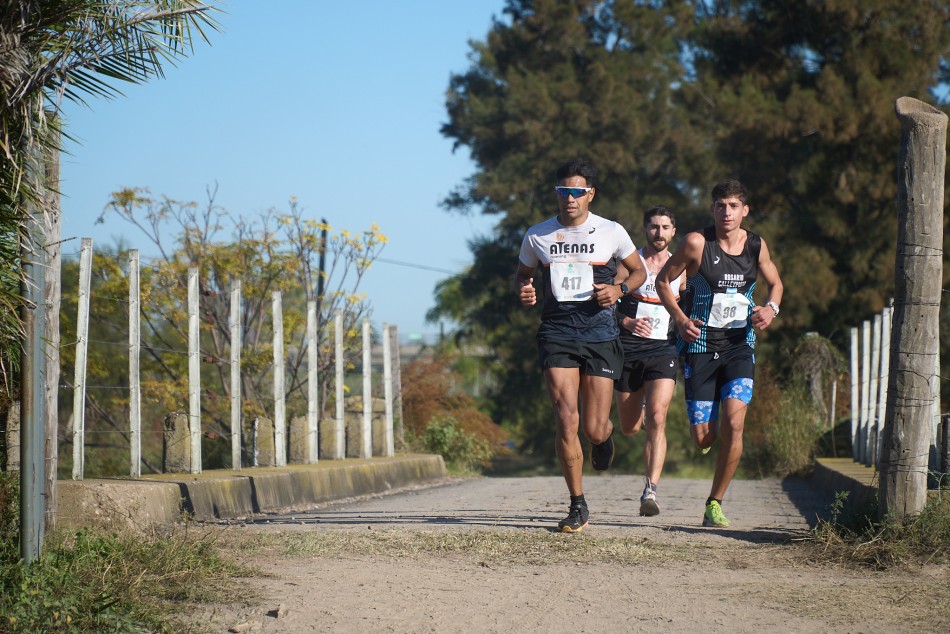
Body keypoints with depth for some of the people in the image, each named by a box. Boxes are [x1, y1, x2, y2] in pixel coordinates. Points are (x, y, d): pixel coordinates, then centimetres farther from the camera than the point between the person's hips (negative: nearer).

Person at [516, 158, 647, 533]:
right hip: (556, 332, 1)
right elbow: (522, 274, 21)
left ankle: (605, 432, 41)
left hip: (600, 334, -1)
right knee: (566, 421, -12)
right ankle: (577, 507, 0)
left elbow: (638, 271, 15)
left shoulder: (611, 232, 2)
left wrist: (619, 289, -6)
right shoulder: (538, 236, 6)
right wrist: (524, 291, -2)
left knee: (594, 430, -1)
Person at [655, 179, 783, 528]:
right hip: (700, 345, -2)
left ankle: (715, 504, -3)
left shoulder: (757, 246, 2)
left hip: (739, 345, 2)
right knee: (703, 438, -4)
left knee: (733, 423, -18)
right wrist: (680, 318, -14)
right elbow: (662, 280, 1)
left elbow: (775, 283, 19)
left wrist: (770, 308, -3)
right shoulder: (697, 243, -9)